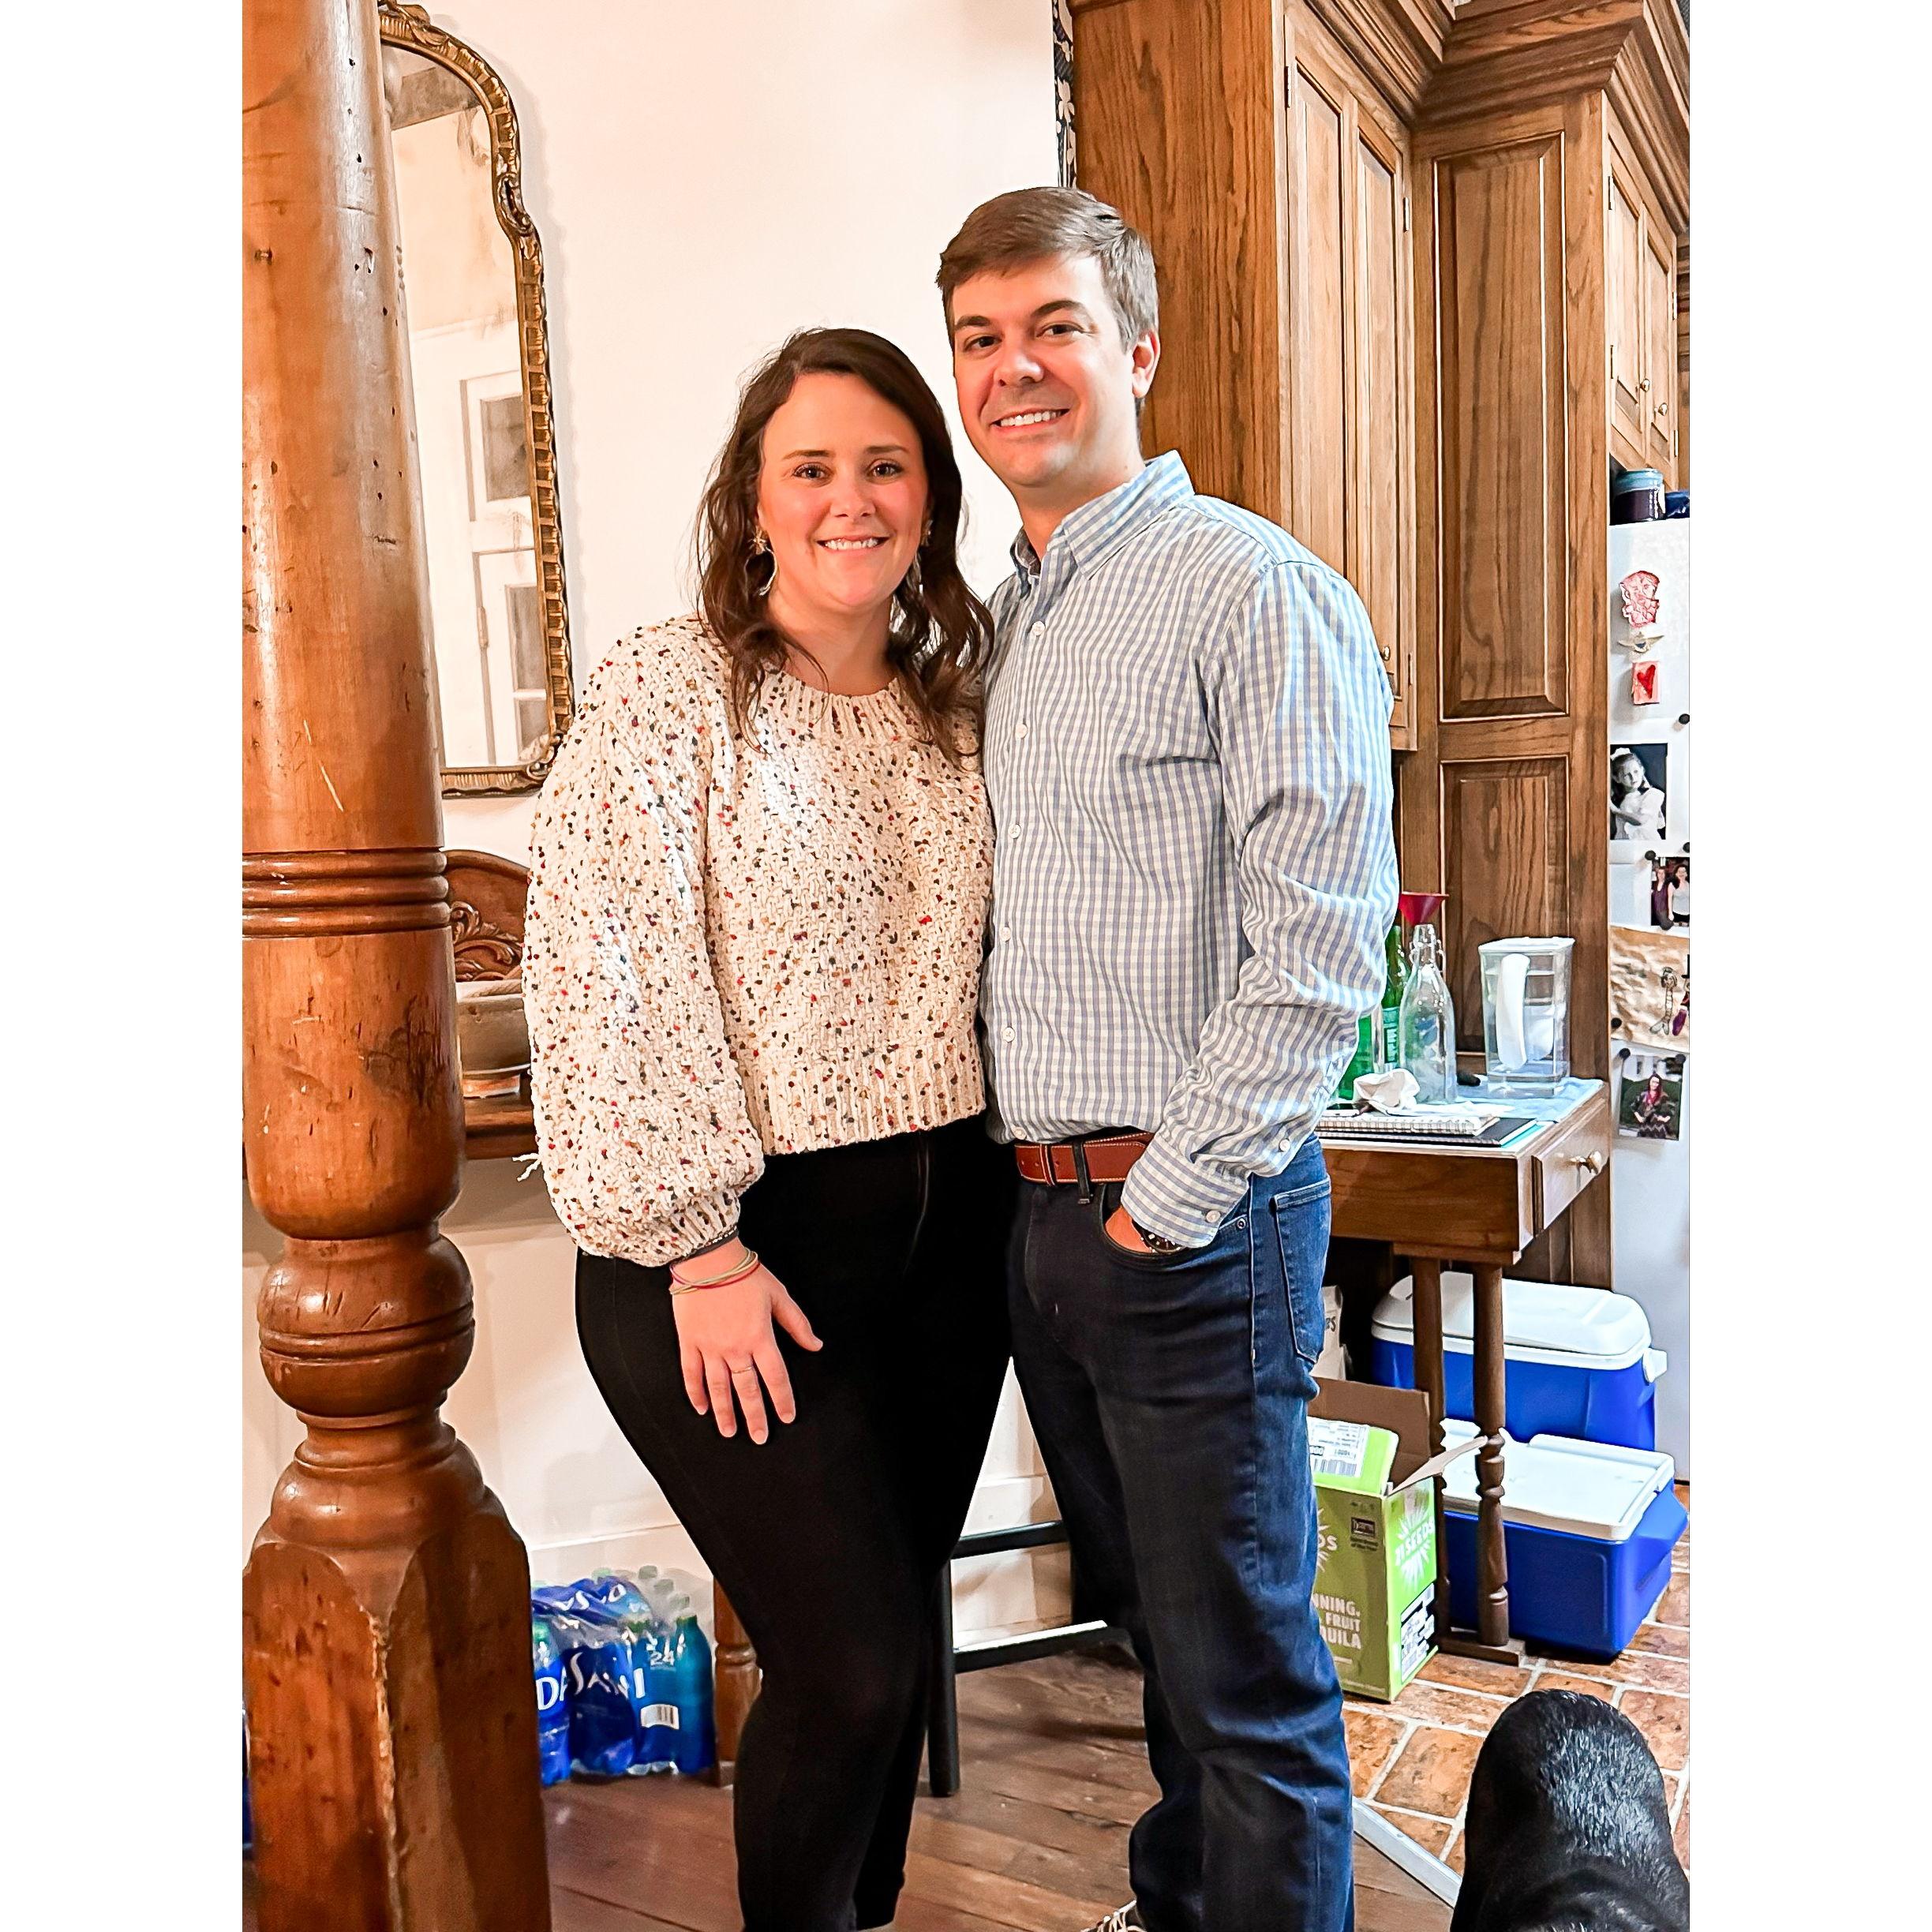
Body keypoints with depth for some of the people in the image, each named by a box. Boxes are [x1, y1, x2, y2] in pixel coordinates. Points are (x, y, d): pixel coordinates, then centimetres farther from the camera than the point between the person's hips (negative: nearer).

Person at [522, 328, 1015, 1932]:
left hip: (943, 1226, 6)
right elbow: (612, 986, -14)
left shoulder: (954, 713, 10)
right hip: (742, 1244, -6)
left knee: (893, 1631, 16)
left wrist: (1000, 1166, 9)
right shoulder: (667, 691, -8)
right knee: (848, 1657, -4)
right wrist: (701, 1252, -16)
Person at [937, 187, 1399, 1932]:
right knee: (1151, 1625, 23)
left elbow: (1319, 946, -17)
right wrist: (1042, 1172, 12)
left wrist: (1173, 1197, -15)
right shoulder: (1007, 623, 14)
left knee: (1245, 1675, 6)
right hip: (1036, 1205, 8)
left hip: (1195, 1218, -8)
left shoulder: (1256, 591, -11)